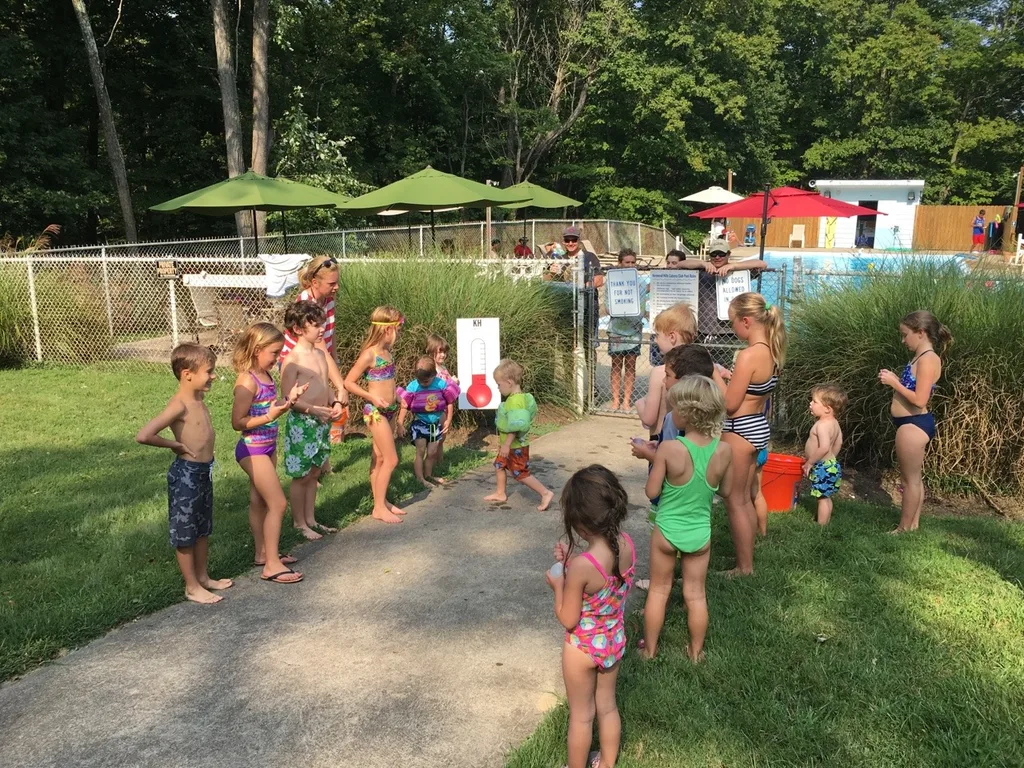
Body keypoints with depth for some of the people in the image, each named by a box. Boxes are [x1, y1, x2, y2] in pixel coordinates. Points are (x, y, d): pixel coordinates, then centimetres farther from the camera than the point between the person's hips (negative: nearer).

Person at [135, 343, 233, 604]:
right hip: (186, 474, -9)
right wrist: (175, 445, -18)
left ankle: (202, 576, 35)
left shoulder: (198, 398, 4)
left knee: (203, 528, 20)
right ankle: (192, 586, 18)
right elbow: (143, 435, -31)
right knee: (185, 533, 7)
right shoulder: (179, 405, -22)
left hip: (204, 472, 9)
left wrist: (203, 449, 9)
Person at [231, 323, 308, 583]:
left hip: (267, 447, 9)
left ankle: (263, 553, 31)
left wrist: (290, 399, 0)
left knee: (259, 501, 18)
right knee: (278, 503, -8)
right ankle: (271, 565, -2)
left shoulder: (266, 376, 6)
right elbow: (238, 422, -19)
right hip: (252, 449, -9)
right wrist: (269, 416, -28)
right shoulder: (247, 381, -21)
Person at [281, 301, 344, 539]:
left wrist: (335, 403, 2)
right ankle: (299, 523, 17)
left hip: (322, 422, 8)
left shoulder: (320, 354, 9)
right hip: (302, 423, -8)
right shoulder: (293, 359, -15)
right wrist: (314, 410, -24)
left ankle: (310, 519, 29)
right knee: (302, 475, 4)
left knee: (314, 473, 17)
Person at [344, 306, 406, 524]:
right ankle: (379, 508, 4)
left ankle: (382, 501, 24)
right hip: (375, 411, -8)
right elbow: (349, 382, -16)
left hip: (389, 409, 8)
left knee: (380, 459, 15)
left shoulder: (387, 351, 6)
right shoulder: (369, 354, -17)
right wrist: (372, 398, -21)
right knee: (391, 460, -6)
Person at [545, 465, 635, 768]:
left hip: (584, 648, -6)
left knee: (581, 715, 19)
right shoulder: (627, 543, -16)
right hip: (615, 640, 6)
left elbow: (568, 620, -22)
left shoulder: (581, 566, -35)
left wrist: (558, 584, -9)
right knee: (607, 706, 28)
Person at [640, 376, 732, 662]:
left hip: (667, 531, -2)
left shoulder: (668, 448, -24)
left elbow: (652, 492, -15)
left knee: (658, 590, 17)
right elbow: (725, 490, 1)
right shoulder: (724, 450, -14)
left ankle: (650, 649, 31)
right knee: (696, 595, 19)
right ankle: (696, 651, 34)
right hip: (700, 533, 2)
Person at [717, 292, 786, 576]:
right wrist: (729, 376, 10)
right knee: (745, 498, 19)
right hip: (759, 427, 9)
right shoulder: (771, 351, 4)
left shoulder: (749, 355, -23)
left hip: (740, 431, -9)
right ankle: (746, 559, 30)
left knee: (734, 502, 4)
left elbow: (730, 403, -20)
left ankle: (744, 568, 14)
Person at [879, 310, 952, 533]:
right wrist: (894, 379, 7)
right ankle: (913, 524, 28)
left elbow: (919, 400, -23)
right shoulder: (922, 358, 13)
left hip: (913, 425, -10)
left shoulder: (928, 359, -18)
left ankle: (904, 529, 10)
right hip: (914, 424, 10)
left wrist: (894, 383, -16)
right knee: (914, 478, 17)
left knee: (910, 479, 0)